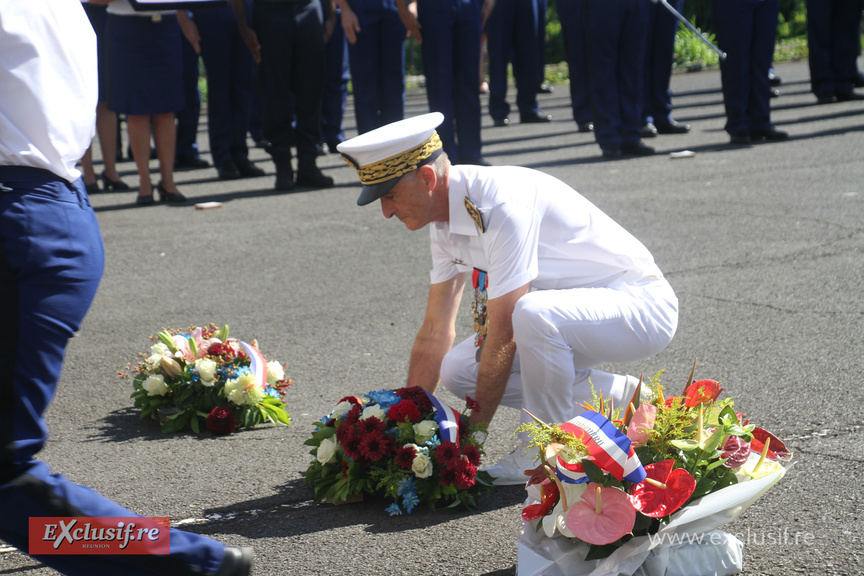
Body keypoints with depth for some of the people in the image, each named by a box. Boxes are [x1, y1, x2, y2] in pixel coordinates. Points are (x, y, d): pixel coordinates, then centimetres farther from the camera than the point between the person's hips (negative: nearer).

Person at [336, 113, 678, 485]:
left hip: (641, 304, -9)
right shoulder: (446, 216, 1)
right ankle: (615, 397, 6)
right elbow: (435, 330, 8)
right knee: (457, 371, -3)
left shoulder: (502, 205, -28)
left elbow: (503, 336, -26)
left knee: (532, 313, -37)